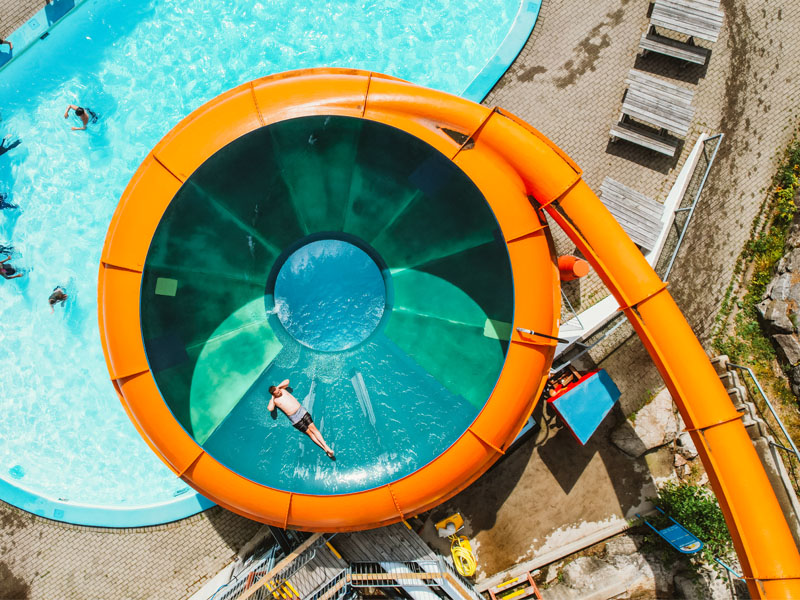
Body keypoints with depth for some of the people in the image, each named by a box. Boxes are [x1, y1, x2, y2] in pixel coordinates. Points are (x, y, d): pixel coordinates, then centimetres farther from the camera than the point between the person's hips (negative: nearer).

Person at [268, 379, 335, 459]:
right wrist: (272, 398, -10)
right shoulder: (274, 400, -3)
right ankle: (325, 449, -15)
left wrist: (279, 386, 6)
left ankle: (326, 447, -17)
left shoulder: (282, 389, 11)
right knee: (309, 432, -10)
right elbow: (270, 409, -20)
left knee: (313, 428, -10)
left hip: (302, 411, 4)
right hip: (295, 419, -4)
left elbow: (287, 381, 17)